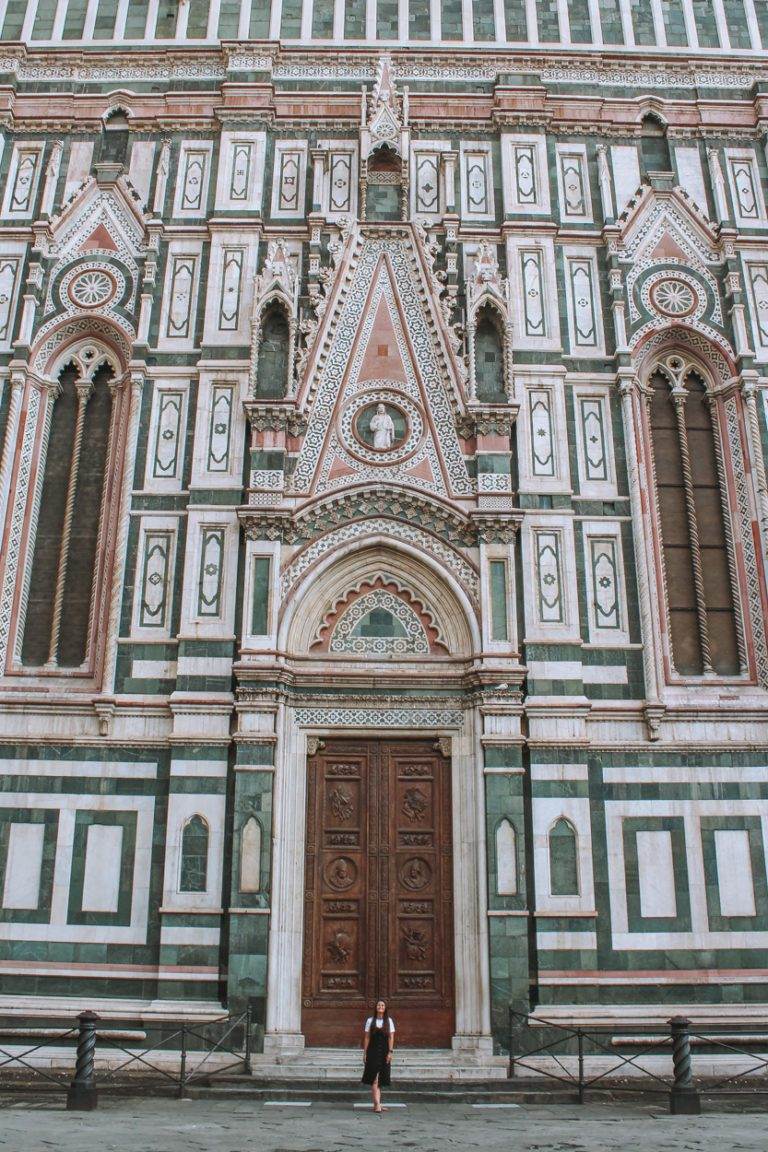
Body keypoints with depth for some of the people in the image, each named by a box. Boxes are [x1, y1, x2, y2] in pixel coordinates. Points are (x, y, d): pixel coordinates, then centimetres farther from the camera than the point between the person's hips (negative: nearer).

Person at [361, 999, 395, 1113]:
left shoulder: (389, 1021, 4)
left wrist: (390, 1052, -8)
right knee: (375, 1078, -10)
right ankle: (377, 1104, -13)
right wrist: (365, 1052, -2)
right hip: (373, 1051, -2)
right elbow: (366, 1037, 2)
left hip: (384, 1052, 2)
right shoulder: (370, 1020, 2)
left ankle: (376, 1104, 16)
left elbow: (391, 1037, 0)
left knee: (381, 1079, 7)